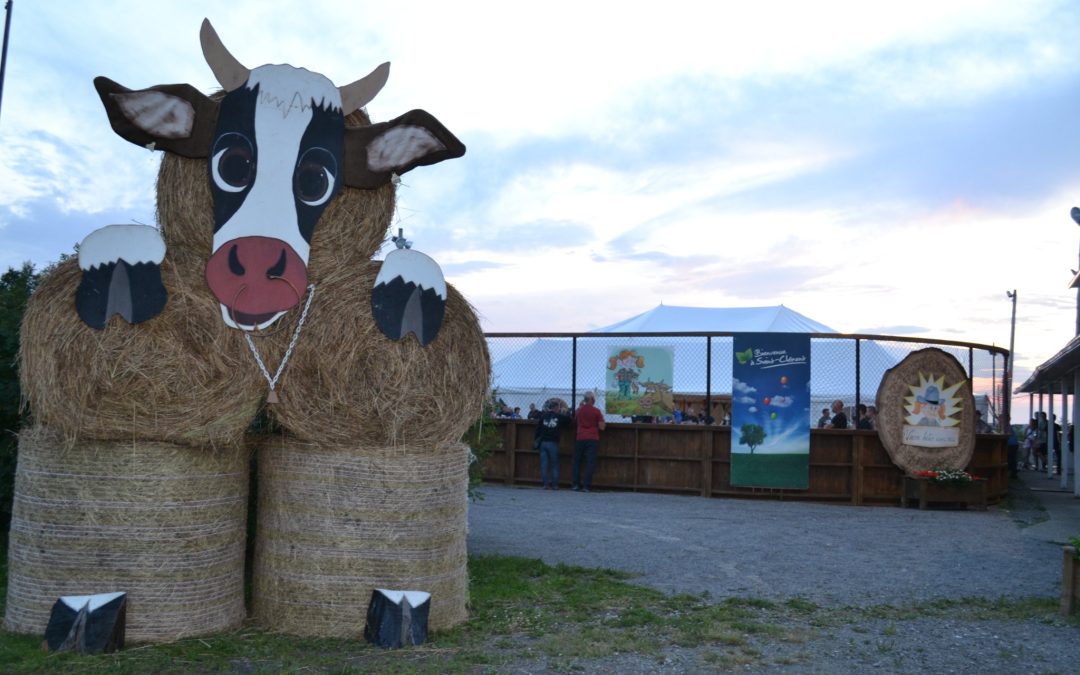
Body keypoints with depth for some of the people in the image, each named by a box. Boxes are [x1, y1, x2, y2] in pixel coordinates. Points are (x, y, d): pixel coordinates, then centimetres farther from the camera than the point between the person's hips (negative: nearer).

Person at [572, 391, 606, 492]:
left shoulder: (579, 410, 6)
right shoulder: (596, 411, -4)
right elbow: (601, 427, -6)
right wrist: (602, 418, 10)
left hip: (580, 438, 3)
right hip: (593, 439, -3)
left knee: (577, 461, 13)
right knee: (590, 462, -2)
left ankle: (576, 484, 12)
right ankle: (586, 485, -8)